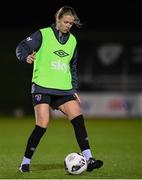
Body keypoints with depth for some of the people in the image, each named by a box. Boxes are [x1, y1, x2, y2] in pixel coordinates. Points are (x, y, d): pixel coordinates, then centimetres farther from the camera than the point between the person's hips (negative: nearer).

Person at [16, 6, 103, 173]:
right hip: (42, 88, -5)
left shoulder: (72, 40, 16)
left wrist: (74, 89, 19)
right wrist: (26, 56, -31)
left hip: (64, 90, 5)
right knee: (42, 125, -14)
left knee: (78, 119, -11)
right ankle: (25, 162, 1)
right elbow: (21, 47, -8)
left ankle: (88, 159, -10)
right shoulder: (43, 34, -2)